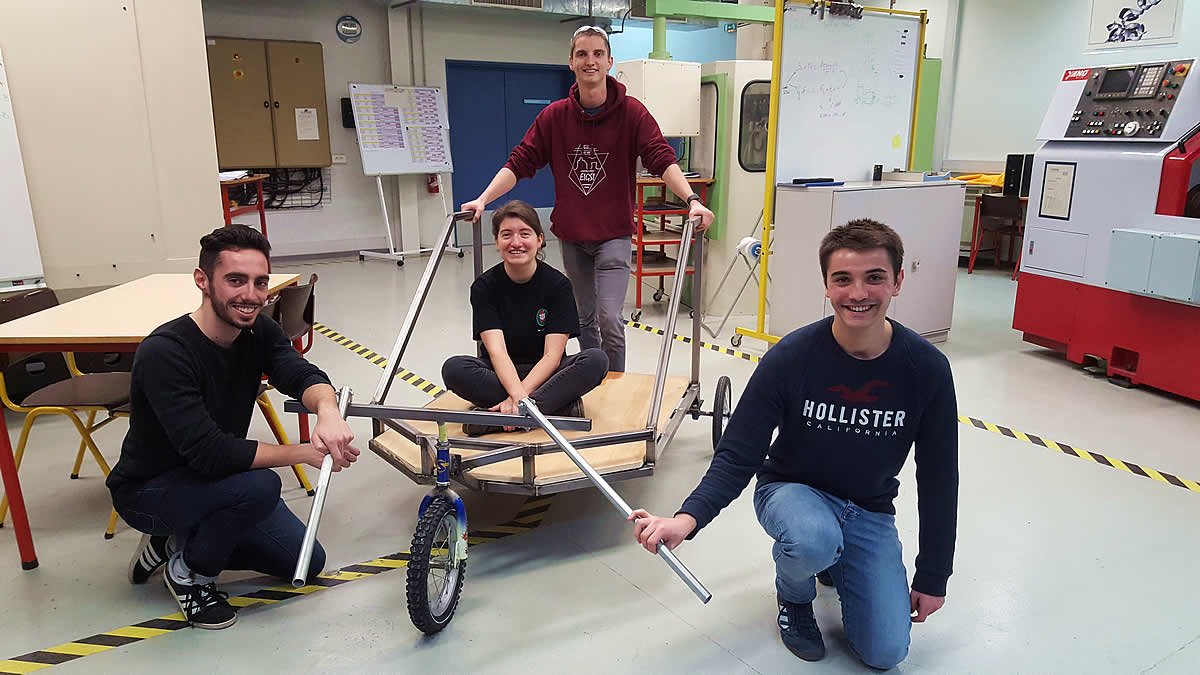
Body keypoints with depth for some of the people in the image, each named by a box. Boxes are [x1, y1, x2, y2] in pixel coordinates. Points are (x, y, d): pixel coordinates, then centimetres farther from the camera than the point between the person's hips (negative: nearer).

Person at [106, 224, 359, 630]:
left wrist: (327, 412, -48)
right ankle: (189, 571, -5)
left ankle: (178, 542, 17)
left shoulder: (258, 331, -9)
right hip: (148, 490, -7)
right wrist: (303, 452, -33)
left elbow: (301, 374, -26)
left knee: (306, 562, 4)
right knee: (260, 487, -35)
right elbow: (210, 453, -36)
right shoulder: (163, 353, -31)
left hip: (211, 479, 7)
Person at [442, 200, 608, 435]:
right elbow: (496, 350, -21)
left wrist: (518, 396, -31)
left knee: (596, 360, -28)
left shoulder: (557, 284, -10)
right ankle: (559, 406, -30)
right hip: (501, 373, 0)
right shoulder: (484, 287, -9)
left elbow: (552, 356, -16)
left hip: (545, 373, 0)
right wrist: (517, 394, -40)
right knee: (453, 368, -29)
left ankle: (497, 416, -33)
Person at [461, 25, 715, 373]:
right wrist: (483, 199, -12)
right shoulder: (554, 115, 3)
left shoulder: (632, 112, -5)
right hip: (571, 236, 3)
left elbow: (662, 158, -16)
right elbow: (520, 162, 1)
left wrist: (691, 200, -32)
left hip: (614, 234, -3)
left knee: (610, 320, -12)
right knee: (585, 318, 15)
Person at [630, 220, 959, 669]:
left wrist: (933, 577, 1)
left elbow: (938, 476, -4)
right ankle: (794, 597, 1)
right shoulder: (791, 356, -22)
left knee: (885, 653, -6)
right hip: (792, 490, -2)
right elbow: (737, 455, -19)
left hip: (869, 510, 3)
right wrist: (688, 518, -38)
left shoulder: (927, 368, -16)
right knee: (813, 539, -38)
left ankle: (836, 561, 25)